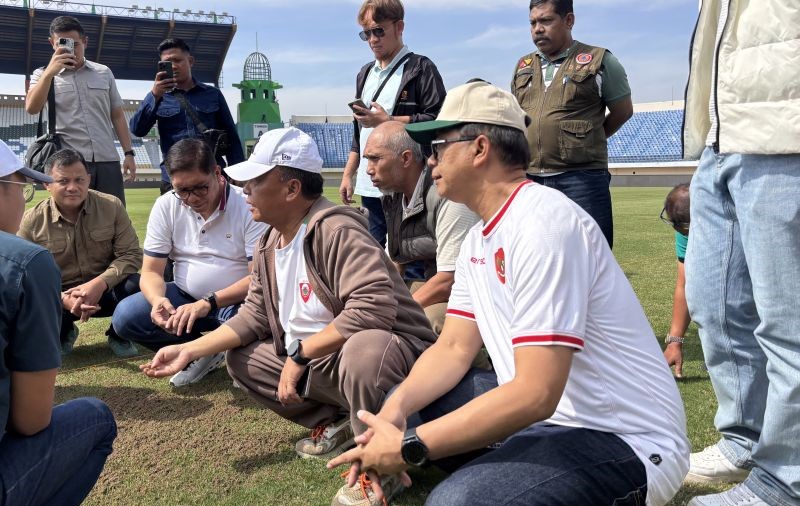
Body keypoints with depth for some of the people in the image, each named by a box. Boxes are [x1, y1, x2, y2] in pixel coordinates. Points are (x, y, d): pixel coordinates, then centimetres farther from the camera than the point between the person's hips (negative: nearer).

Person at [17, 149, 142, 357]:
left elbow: (131, 254, -13)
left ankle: (119, 335, 3)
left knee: (137, 286, -33)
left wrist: (99, 283, -30)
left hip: (106, 290, 0)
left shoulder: (111, 207, -10)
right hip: (58, 297, 1)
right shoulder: (32, 221, -10)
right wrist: (63, 299, -28)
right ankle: (64, 334, 13)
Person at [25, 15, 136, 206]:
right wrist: (50, 72, -17)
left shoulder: (104, 72, 14)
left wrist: (129, 153, 7)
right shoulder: (43, 75, 9)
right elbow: (32, 109, -9)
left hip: (108, 161, 2)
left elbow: (117, 115, 15)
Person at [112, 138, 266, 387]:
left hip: (235, 300, -4)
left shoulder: (249, 205, -15)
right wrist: (158, 299, -28)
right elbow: (151, 271, -3)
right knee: (125, 316, -19)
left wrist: (208, 303, -32)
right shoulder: (165, 206, -4)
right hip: (186, 297, 4)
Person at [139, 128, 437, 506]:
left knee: (364, 351, -42)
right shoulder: (269, 244, 5)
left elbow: (374, 308, -36)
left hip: (388, 348, -9)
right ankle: (336, 422, 9)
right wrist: (190, 350, -1)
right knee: (241, 361, 8)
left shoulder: (336, 230, -25)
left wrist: (299, 353, -26)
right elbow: (254, 315, 9)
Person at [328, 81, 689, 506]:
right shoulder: (478, 239, 9)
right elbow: (454, 349, 8)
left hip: (628, 442, -8)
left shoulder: (543, 223, -22)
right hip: (549, 417, 9)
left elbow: (536, 392, -28)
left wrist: (408, 447, -22)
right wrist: (394, 411, -11)